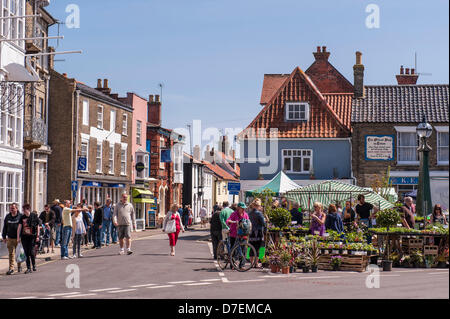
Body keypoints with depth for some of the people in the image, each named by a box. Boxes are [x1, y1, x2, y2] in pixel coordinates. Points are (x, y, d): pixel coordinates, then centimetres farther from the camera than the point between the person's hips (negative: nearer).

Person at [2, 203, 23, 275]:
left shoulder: (20, 216, -4)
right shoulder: (7, 217, 8)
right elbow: (5, 227, 15)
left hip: (18, 238, -2)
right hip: (10, 238, 2)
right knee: (11, 253, -3)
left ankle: (19, 266, 26)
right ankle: (11, 268, -4)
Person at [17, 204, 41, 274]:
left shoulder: (34, 216, -3)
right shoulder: (22, 217, 4)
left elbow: (37, 226, 2)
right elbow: (19, 227, 5)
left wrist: (37, 236, -1)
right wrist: (18, 237, 1)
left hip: (32, 236, -3)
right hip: (24, 236, 3)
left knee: (32, 252, -9)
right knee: (26, 253, 3)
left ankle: (34, 265, 15)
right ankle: (28, 268, 10)